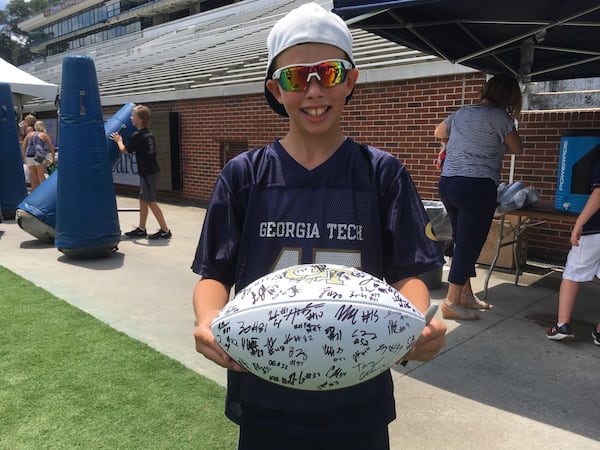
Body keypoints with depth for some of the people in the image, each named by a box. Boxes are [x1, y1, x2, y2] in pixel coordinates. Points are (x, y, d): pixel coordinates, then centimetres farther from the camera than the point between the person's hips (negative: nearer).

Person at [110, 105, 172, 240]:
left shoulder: (137, 136, -15)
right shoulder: (149, 134, 11)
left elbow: (124, 150, -4)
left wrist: (119, 140, 14)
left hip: (147, 172, -9)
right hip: (152, 170, 9)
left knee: (151, 202, -4)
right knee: (143, 200, 14)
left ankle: (165, 230, -2)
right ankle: (141, 229, 21)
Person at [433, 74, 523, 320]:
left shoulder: (461, 112, 14)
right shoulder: (498, 116, -5)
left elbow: (438, 132, 32)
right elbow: (517, 149, 5)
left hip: (447, 183, 8)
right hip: (477, 186, -8)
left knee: (463, 242, 16)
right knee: (469, 244, -2)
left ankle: (466, 294, 26)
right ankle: (451, 302, 0)